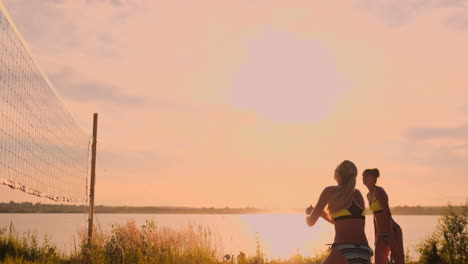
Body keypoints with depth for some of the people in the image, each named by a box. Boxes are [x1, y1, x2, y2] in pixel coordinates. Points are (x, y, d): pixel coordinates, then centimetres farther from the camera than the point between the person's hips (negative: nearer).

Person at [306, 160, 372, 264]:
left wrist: (309, 215, 34)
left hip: (344, 252, -5)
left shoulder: (330, 191, 5)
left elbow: (311, 222, 11)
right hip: (364, 253, 5)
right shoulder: (358, 194, 21)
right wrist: (320, 212, 41)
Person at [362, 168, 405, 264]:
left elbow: (388, 213, -21)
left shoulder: (379, 191, -14)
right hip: (382, 235, 9)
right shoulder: (369, 195, 13)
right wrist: (376, 238, 21)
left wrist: (390, 236, -26)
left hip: (393, 231, -9)